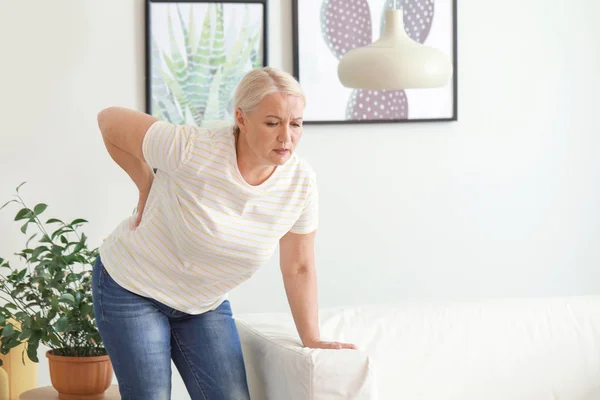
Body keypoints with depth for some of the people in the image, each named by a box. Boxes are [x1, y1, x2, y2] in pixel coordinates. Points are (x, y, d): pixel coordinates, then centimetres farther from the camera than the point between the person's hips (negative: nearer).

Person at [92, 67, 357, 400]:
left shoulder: (301, 182, -14)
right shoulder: (192, 150, -29)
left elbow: (299, 268, 0)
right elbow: (110, 122, -14)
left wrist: (312, 341, -2)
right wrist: (147, 189, -8)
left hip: (205, 306, 4)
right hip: (132, 288, -4)